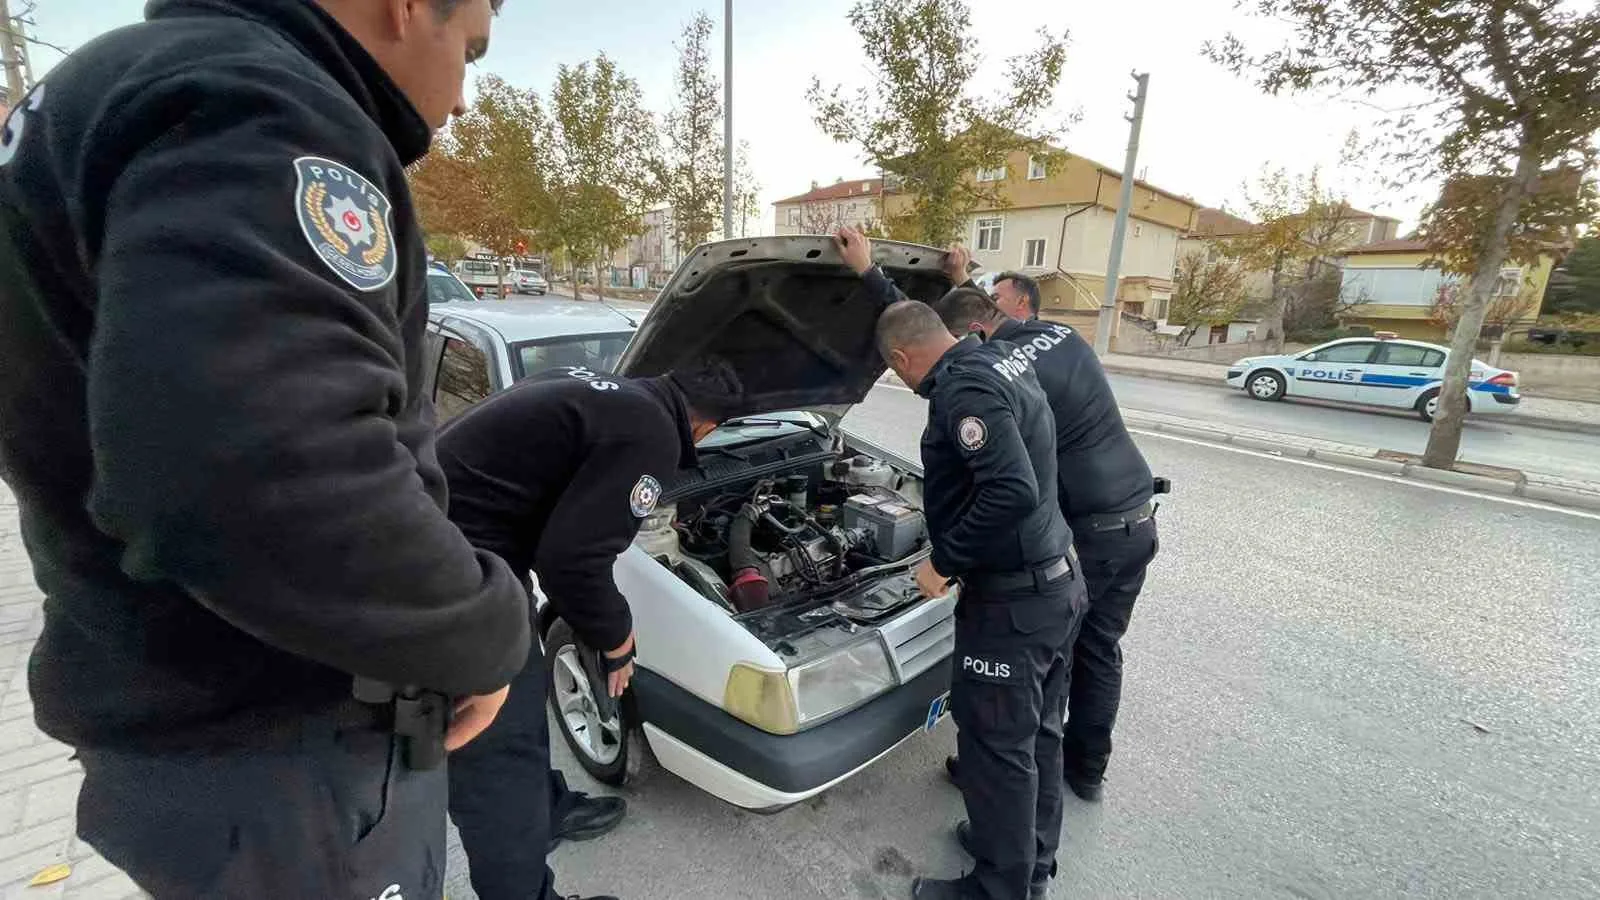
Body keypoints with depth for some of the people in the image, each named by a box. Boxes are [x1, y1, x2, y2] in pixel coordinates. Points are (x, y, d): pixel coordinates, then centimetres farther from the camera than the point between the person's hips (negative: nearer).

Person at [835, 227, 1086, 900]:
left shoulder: (963, 389, -22)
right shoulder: (992, 357, 9)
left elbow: (1012, 491, -32)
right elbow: (912, 320, 25)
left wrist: (944, 561, -21)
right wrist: (868, 273, 29)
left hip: (1010, 601, -10)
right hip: (1057, 586, 10)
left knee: (996, 744, 8)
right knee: (1037, 732, 23)